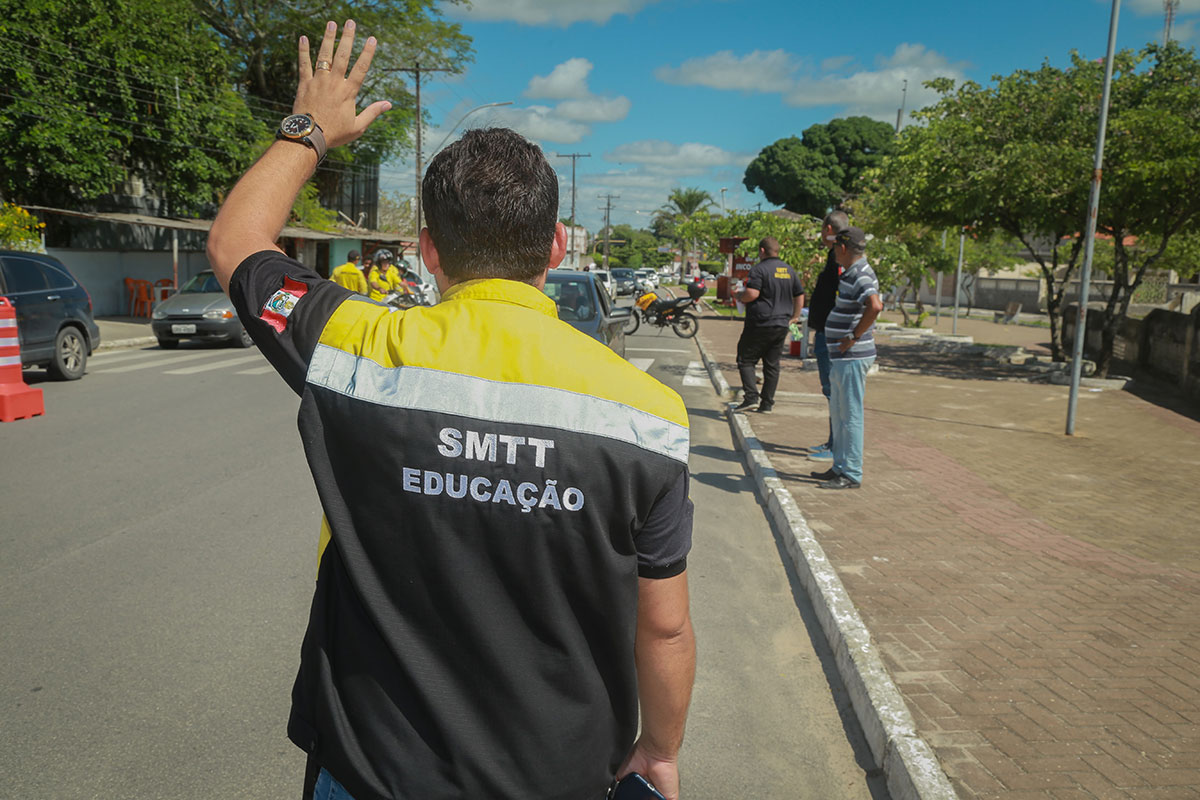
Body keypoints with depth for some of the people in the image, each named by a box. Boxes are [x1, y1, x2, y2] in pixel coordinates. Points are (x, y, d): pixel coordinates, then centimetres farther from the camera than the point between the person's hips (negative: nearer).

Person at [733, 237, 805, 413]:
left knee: (746, 360, 3)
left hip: (761, 324, -7)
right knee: (772, 364, 11)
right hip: (782, 325, 7)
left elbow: (751, 294, -21)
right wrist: (795, 316, 21)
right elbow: (800, 295, 15)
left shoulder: (759, 269, -11)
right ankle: (767, 403, 13)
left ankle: (751, 396, -10)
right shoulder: (789, 270, 12)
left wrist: (740, 297, -1)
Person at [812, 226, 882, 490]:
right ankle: (840, 467, 26)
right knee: (838, 415, 17)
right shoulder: (850, 274, 15)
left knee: (850, 416, -4)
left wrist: (854, 337, -26)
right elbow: (873, 305, 31)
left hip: (852, 357, -11)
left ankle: (852, 474, 3)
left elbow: (874, 306, -37)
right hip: (841, 358, 11)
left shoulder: (861, 276, -18)